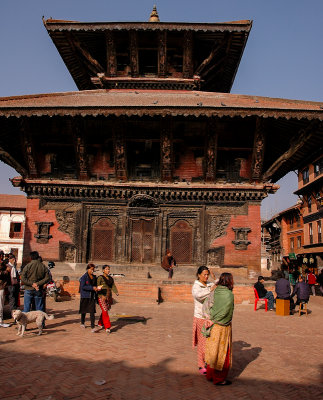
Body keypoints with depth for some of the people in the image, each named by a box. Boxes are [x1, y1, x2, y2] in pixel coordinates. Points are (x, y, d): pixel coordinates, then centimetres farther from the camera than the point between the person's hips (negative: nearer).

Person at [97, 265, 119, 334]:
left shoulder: (111, 278, 12)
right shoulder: (100, 278, -5)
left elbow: (113, 287, 5)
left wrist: (116, 292, -13)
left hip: (109, 297, 6)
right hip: (102, 297, -6)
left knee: (105, 311, 15)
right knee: (105, 311, -12)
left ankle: (100, 323, 35)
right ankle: (107, 327, -11)